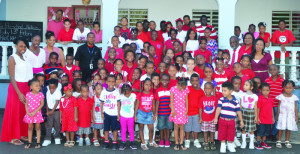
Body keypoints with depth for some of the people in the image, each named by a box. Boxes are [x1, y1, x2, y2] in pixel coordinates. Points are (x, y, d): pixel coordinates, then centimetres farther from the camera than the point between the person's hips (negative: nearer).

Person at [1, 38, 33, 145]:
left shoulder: (25, 58, 12)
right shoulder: (12, 58, -8)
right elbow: (12, 78, -12)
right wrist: (19, 93, -16)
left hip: (27, 88, 6)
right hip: (16, 88, -6)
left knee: (25, 112, 8)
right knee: (15, 112, 1)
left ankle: (22, 134, 19)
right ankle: (13, 137, 10)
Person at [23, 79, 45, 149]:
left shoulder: (41, 94, -6)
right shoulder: (28, 94, -3)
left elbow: (42, 104, -8)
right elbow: (26, 104, 0)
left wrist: (35, 111, -15)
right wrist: (28, 112, -11)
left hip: (37, 113, -1)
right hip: (29, 114, 1)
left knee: (38, 127, 5)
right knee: (30, 127, 10)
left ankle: (38, 142, 11)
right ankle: (29, 142, 21)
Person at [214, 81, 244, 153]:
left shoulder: (235, 101, -3)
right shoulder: (221, 100, -7)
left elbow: (238, 111, 1)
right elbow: (218, 109, -16)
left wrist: (241, 121, 4)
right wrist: (216, 118, -26)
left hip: (231, 121, 1)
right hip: (222, 120, -1)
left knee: (231, 134, 11)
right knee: (222, 134, 7)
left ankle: (230, 145, 30)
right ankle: (223, 145, 23)